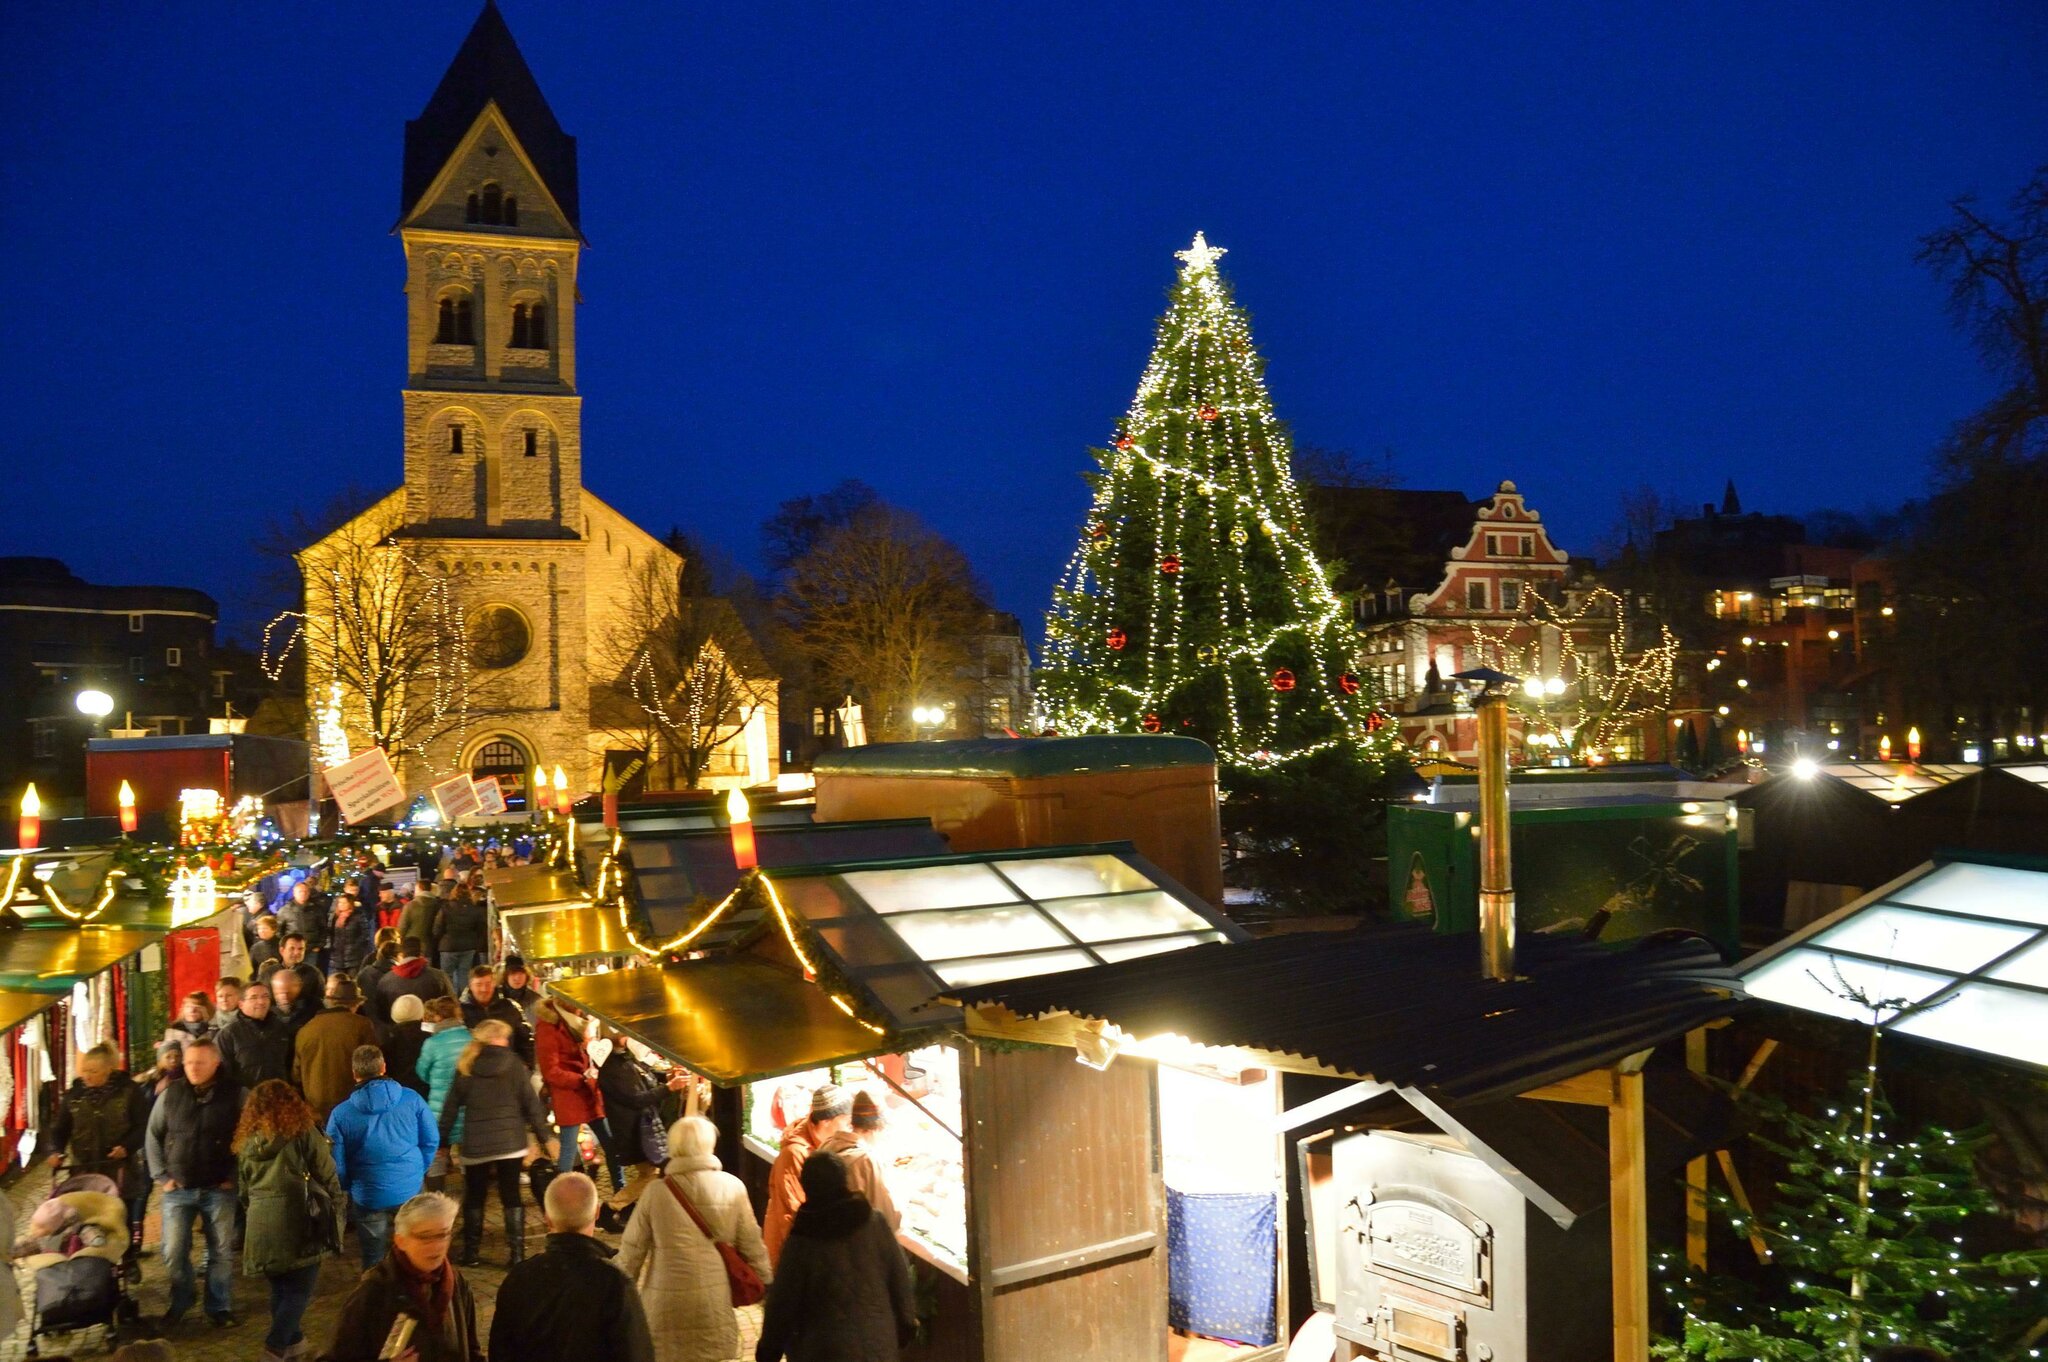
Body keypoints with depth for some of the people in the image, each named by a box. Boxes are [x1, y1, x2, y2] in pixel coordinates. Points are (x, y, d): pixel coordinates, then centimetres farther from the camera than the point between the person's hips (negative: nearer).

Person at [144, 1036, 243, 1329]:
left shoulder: (235, 1094, -6)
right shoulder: (171, 1094, 0)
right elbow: (153, 1136, 10)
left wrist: (235, 1176, -5)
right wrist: (161, 1176, 3)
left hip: (219, 1189, -1)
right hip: (178, 1189, 2)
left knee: (222, 1252, 6)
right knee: (174, 1252, 4)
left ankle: (219, 1307, 21)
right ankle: (179, 1304, 26)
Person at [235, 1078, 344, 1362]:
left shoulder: (247, 1140, 12)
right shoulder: (303, 1132, -4)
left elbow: (244, 1190, 19)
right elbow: (328, 1178, -3)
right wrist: (335, 1211, 8)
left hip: (261, 1224, 5)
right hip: (297, 1220, -5)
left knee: (279, 1286, 19)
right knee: (301, 1287, 2)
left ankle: (291, 1339, 30)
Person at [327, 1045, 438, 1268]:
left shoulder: (341, 1115, -12)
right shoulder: (411, 1099, -9)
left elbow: (336, 1165, -6)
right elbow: (431, 1140, -2)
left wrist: (351, 1187, 13)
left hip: (369, 1197, -1)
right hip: (411, 1190, 1)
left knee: (374, 1262, 16)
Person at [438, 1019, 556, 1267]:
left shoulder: (466, 1068, 1)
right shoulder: (514, 1065, -3)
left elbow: (451, 1108, 3)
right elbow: (531, 1103, -3)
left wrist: (445, 1140, 12)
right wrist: (546, 1137, 3)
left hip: (475, 1144, 1)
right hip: (510, 1142, -1)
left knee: (474, 1198, 15)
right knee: (511, 1196, 7)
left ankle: (470, 1253, 18)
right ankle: (517, 1253, 4)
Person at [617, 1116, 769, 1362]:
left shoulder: (657, 1192, -8)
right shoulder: (733, 1188, -7)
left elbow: (632, 1249, -1)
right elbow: (751, 1244, -1)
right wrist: (764, 1283, 12)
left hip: (667, 1300, -1)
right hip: (713, 1300, 1)